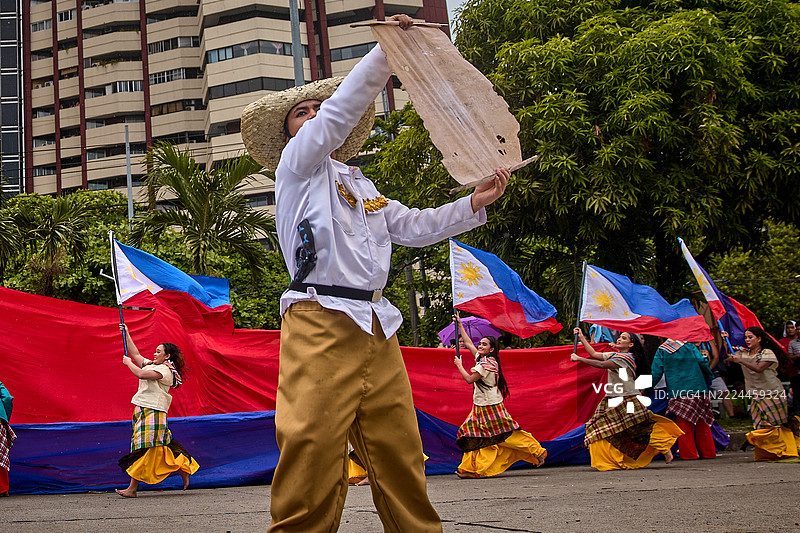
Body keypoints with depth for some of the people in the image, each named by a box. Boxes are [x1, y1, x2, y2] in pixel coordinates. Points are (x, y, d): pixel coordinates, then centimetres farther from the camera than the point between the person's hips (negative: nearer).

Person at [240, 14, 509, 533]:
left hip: (375, 327, 7)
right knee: (314, 456, -13)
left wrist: (473, 204, 14)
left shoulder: (362, 186, 29)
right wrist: (385, 50, -5)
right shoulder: (297, 165, 9)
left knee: (400, 456, 2)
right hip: (320, 325, -6)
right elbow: (341, 110, -4)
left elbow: (415, 226, 25)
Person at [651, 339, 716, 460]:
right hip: (698, 389, 2)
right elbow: (702, 362, 4)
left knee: (683, 424, 3)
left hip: (678, 391, -2)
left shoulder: (661, 350, 4)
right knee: (702, 423, 10)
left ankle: (689, 453, 0)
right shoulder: (689, 345, 7)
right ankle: (708, 452, 13)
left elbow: (656, 373, 2)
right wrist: (709, 378, 20)